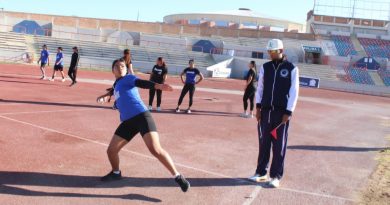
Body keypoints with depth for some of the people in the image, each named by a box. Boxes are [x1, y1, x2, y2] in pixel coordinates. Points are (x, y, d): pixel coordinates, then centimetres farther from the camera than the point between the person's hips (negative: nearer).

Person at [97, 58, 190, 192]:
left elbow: (142, 83, -16)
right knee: (111, 150, 8)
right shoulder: (116, 84, 26)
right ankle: (116, 173, 37)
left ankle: (178, 177, -10)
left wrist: (158, 86, -35)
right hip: (127, 122, 7)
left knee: (155, 149, -20)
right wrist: (107, 95, 34)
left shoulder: (128, 78, 4)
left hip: (141, 116, -7)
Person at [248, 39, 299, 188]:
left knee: (279, 145, 2)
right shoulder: (265, 67, 9)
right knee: (263, 143, 8)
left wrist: (288, 112, -10)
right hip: (265, 110, 4)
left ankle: (276, 176, 9)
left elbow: (294, 92, -5)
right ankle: (261, 172, 19)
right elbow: (260, 88, 11)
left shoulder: (292, 69, -2)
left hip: (282, 112, -3)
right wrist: (258, 107, 2)